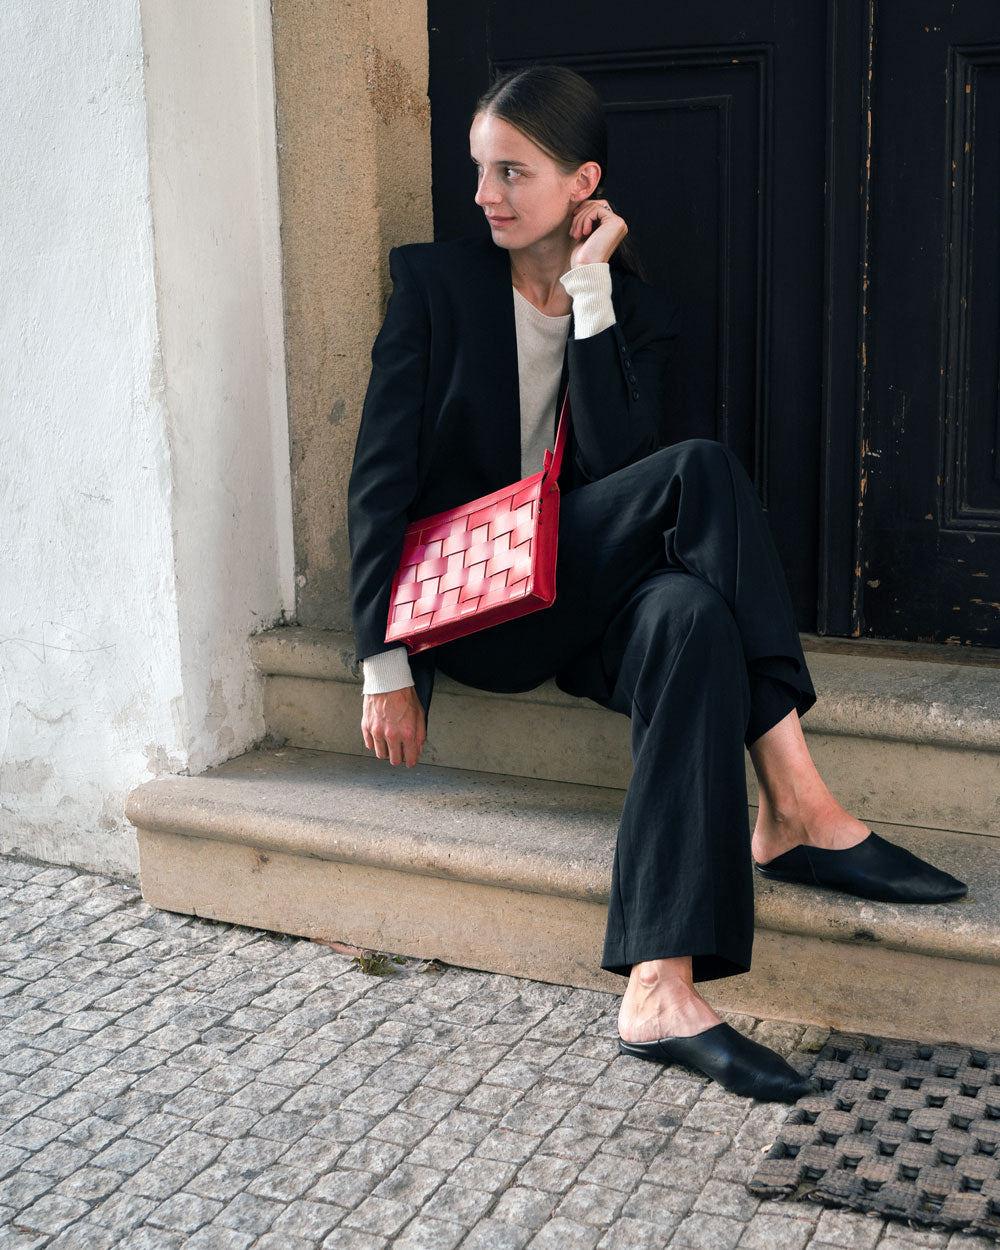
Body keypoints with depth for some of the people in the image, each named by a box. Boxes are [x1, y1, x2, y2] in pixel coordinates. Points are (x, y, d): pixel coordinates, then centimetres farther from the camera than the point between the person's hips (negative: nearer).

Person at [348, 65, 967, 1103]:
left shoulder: (635, 312, 8)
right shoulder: (433, 284, 2)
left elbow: (615, 467, -10)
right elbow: (381, 476, -4)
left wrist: (591, 296, -13)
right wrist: (385, 665, -11)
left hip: (581, 596, 3)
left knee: (694, 617, -36)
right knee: (702, 469, -27)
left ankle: (661, 992, -40)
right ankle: (797, 809, -27)